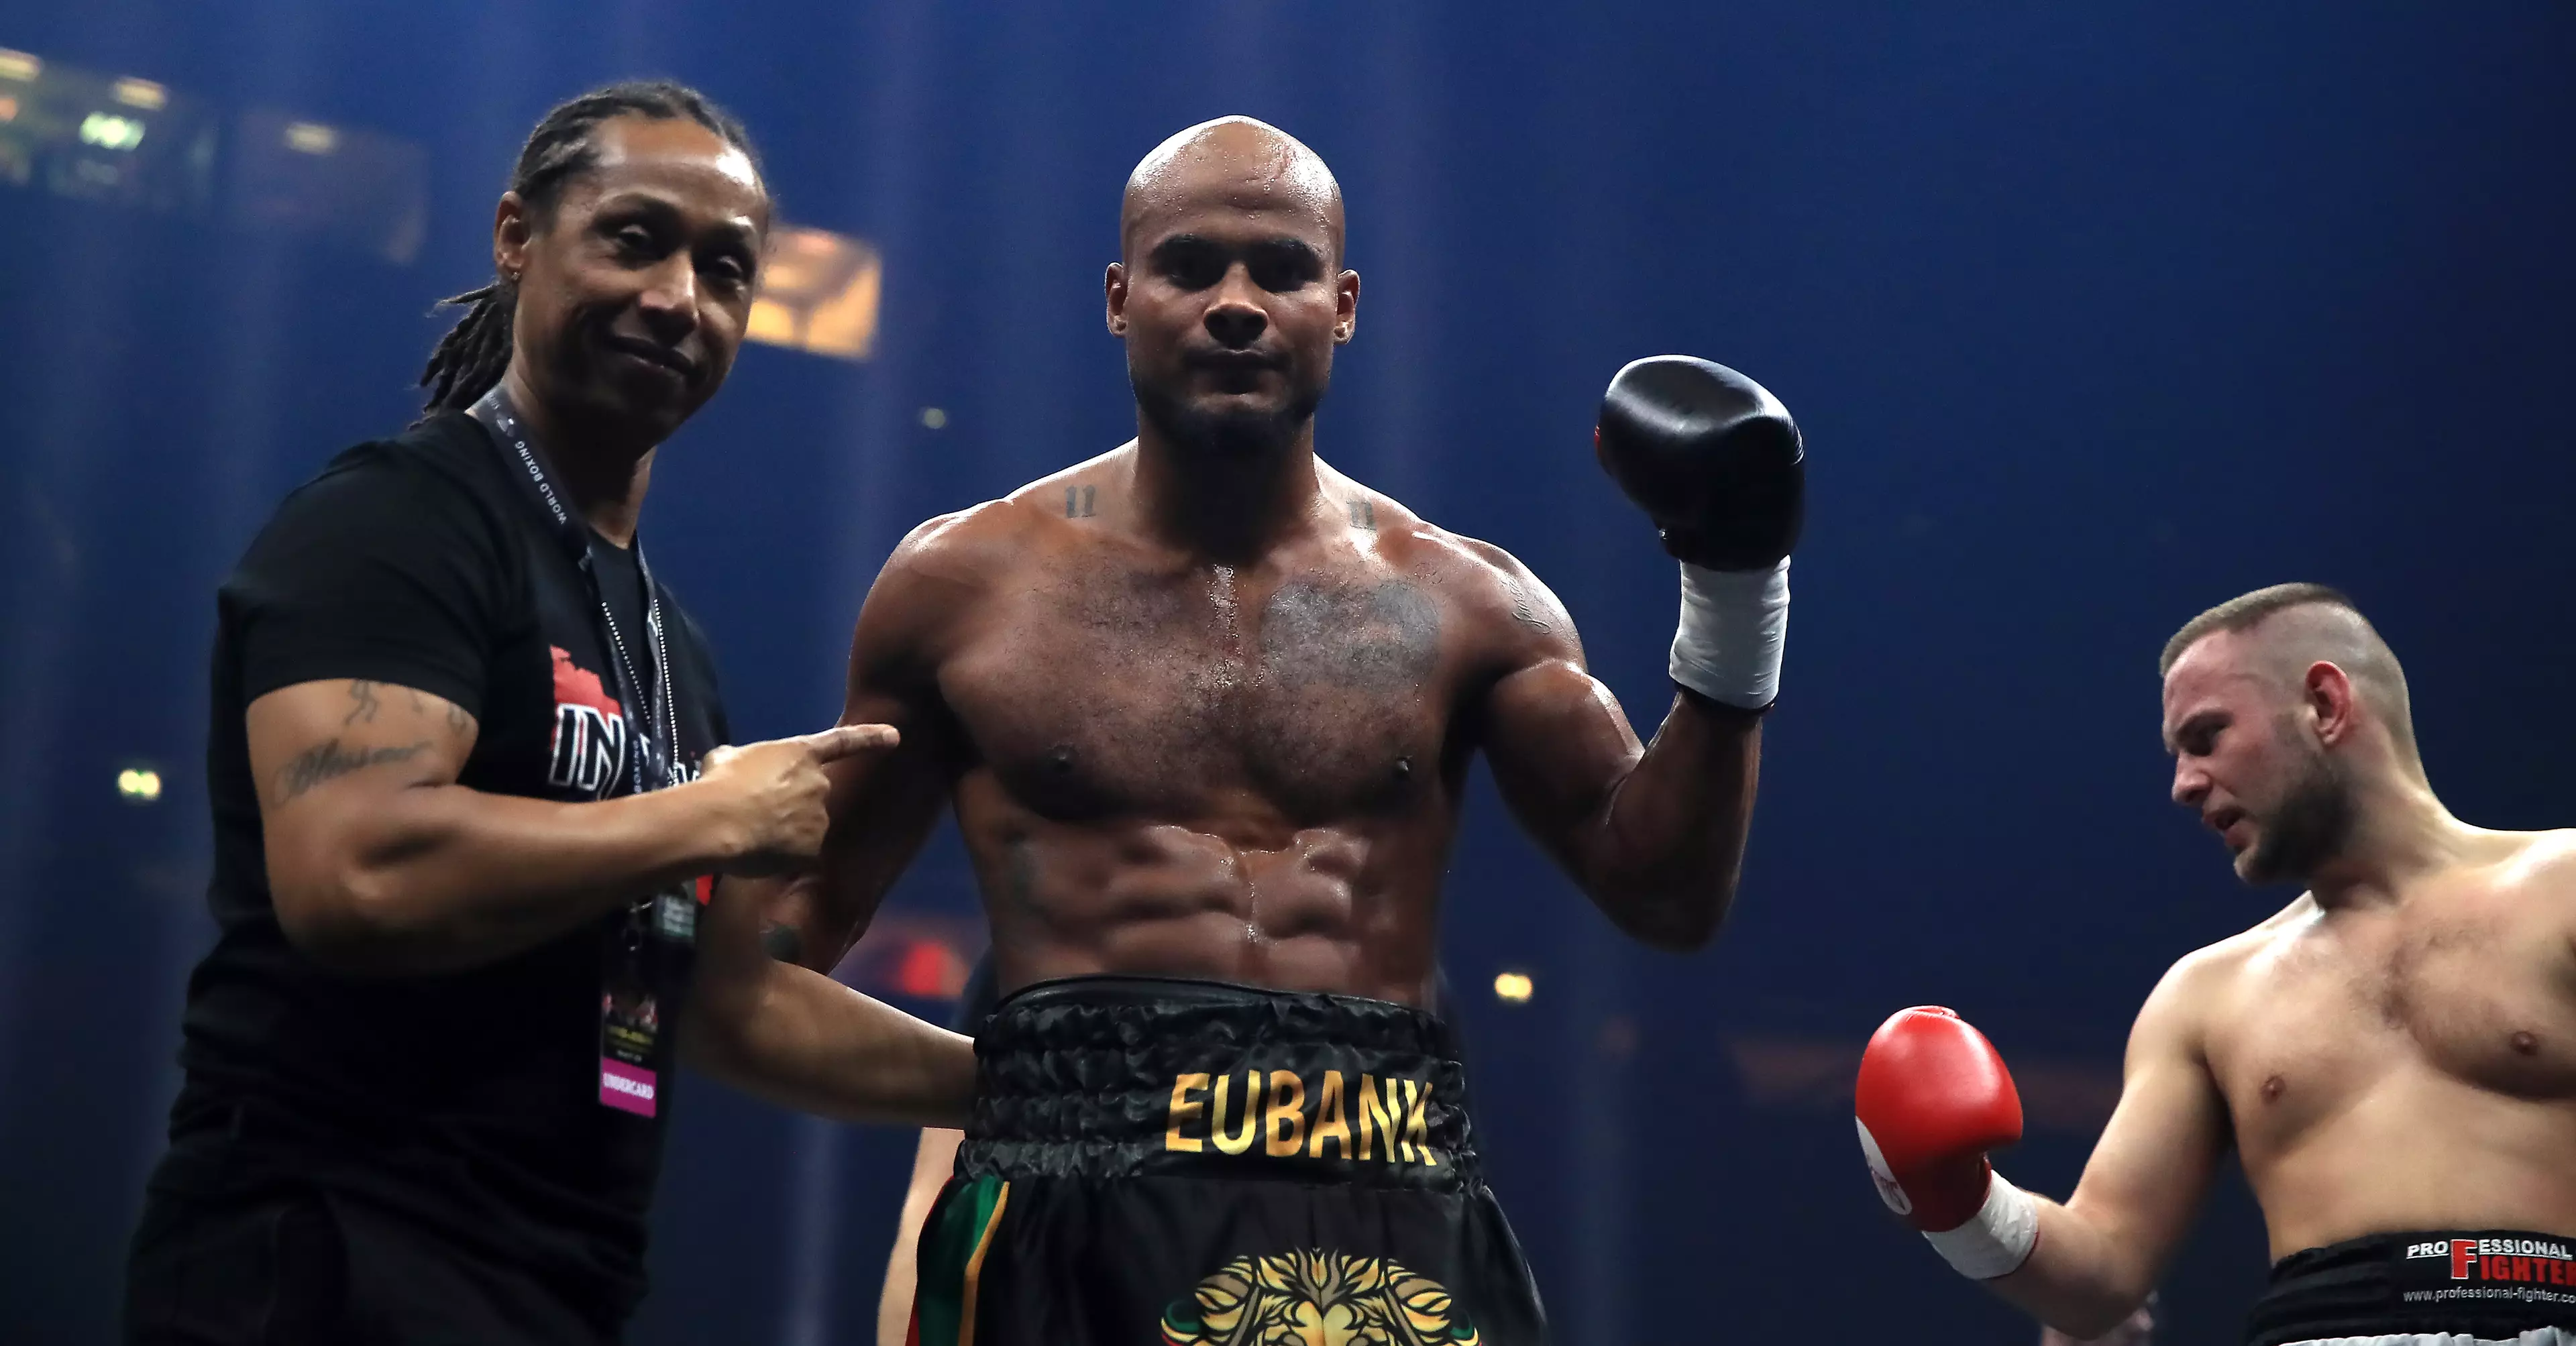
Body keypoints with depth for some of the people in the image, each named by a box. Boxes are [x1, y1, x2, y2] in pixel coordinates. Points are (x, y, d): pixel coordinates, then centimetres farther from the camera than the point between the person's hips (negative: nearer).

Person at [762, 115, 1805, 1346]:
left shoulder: (1462, 602, 7)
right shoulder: (964, 583, 5)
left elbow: (1663, 893, 7)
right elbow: (817, 893, 14)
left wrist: (1732, 601, 0)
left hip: (1392, 1201, 1)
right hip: (1074, 1199, -1)